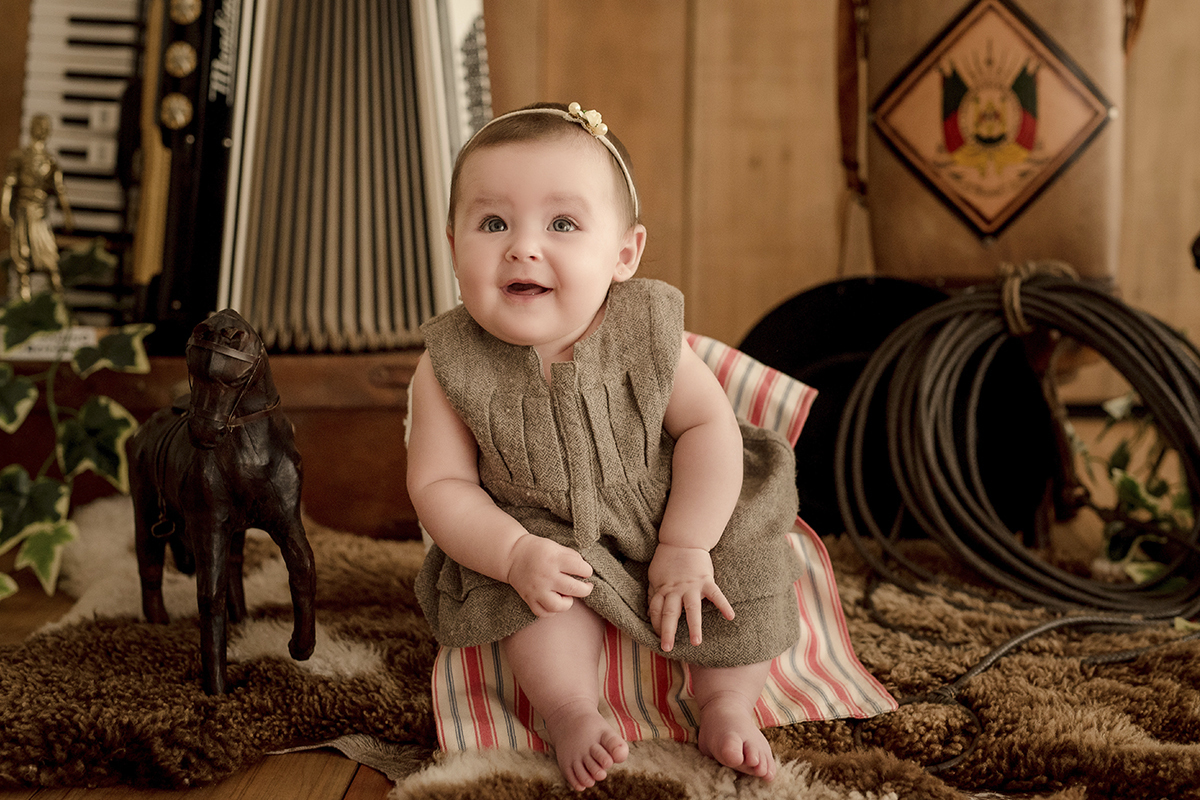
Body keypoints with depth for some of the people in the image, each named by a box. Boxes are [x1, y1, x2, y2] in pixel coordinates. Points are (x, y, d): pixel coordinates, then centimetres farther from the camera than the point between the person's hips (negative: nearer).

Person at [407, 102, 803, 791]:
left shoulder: (647, 330, -21)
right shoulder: (450, 367, -22)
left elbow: (710, 425, -15)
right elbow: (440, 484, -16)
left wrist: (686, 547, -21)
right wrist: (515, 554, -32)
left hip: (672, 512, 2)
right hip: (544, 532, -1)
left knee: (747, 554, -15)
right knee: (538, 590, -30)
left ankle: (729, 699, 3)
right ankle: (570, 709, -8)